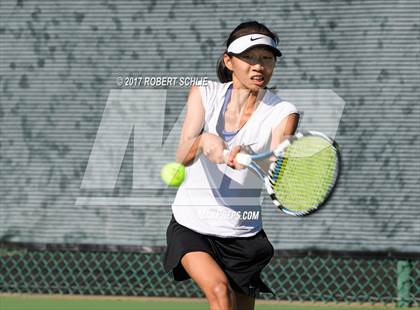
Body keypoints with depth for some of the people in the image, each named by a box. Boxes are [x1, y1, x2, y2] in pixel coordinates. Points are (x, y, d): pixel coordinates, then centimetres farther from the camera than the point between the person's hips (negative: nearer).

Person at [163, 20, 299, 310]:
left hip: (242, 235, 1)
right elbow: (182, 157, -17)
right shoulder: (204, 94, -4)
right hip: (190, 224, -1)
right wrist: (203, 142, -41)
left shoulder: (283, 113, -9)